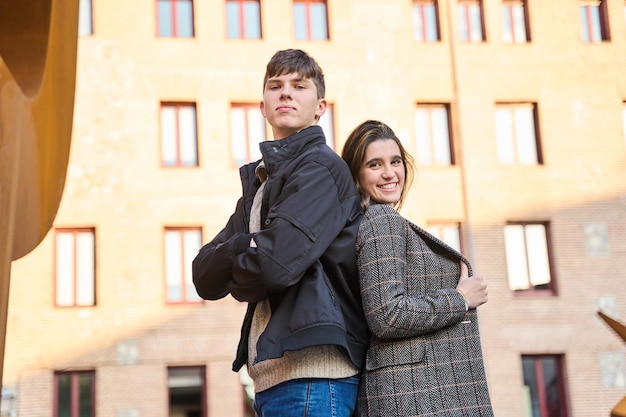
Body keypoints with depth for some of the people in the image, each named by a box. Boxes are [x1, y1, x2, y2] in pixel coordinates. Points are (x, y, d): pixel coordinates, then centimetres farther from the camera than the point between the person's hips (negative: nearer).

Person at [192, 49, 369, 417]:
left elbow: (276, 264, -19)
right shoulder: (258, 181, 20)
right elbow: (204, 276, 10)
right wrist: (245, 246, -10)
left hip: (311, 374, -8)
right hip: (271, 376, 8)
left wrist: (236, 276, 2)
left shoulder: (322, 166, -6)